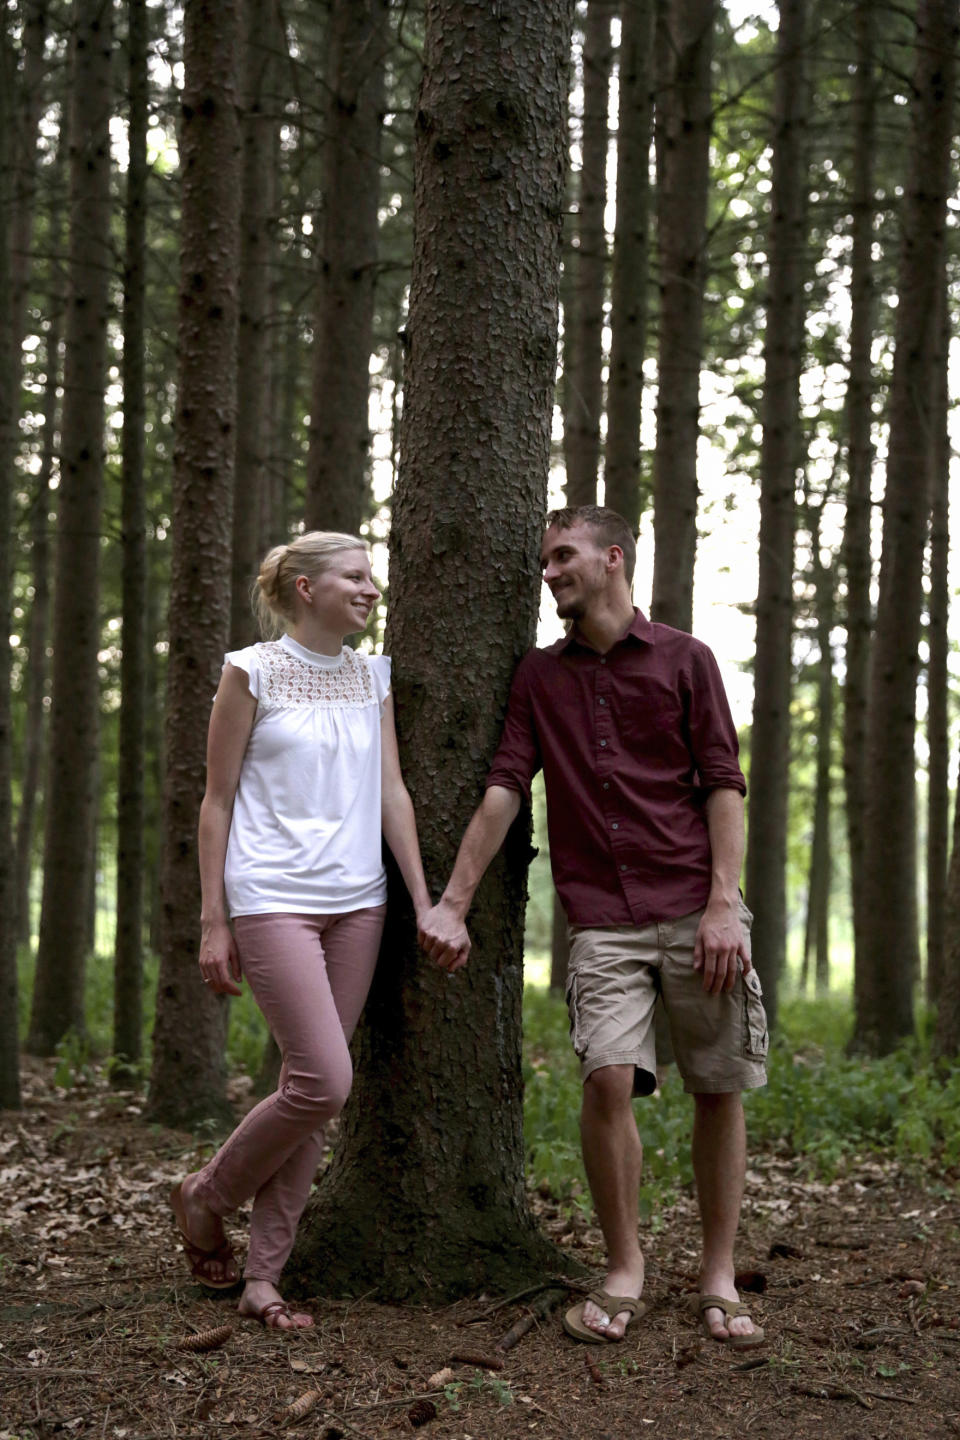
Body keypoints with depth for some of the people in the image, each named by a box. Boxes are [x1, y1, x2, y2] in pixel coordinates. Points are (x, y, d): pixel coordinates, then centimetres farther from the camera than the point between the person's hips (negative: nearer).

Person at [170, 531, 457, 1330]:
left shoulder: (373, 676, 12)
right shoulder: (253, 671, -2)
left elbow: (391, 792, 9)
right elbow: (217, 801, -1)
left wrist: (425, 902, 2)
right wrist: (213, 923, -5)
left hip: (357, 901, 5)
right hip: (274, 898, -5)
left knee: (312, 1091, 4)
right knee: (323, 1083, -13)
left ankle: (264, 1272, 13)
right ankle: (206, 1196, 12)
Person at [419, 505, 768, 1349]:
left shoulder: (685, 659, 7)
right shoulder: (540, 676, 14)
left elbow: (724, 787, 2)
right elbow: (503, 791, 8)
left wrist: (724, 904, -9)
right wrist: (451, 903, 0)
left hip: (694, 908, -1)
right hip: (602, 918, 1)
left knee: (719, 1087, 0)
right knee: (609, 1078, -15)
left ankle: (719, 1279, 13)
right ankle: (624, 1273, 0)